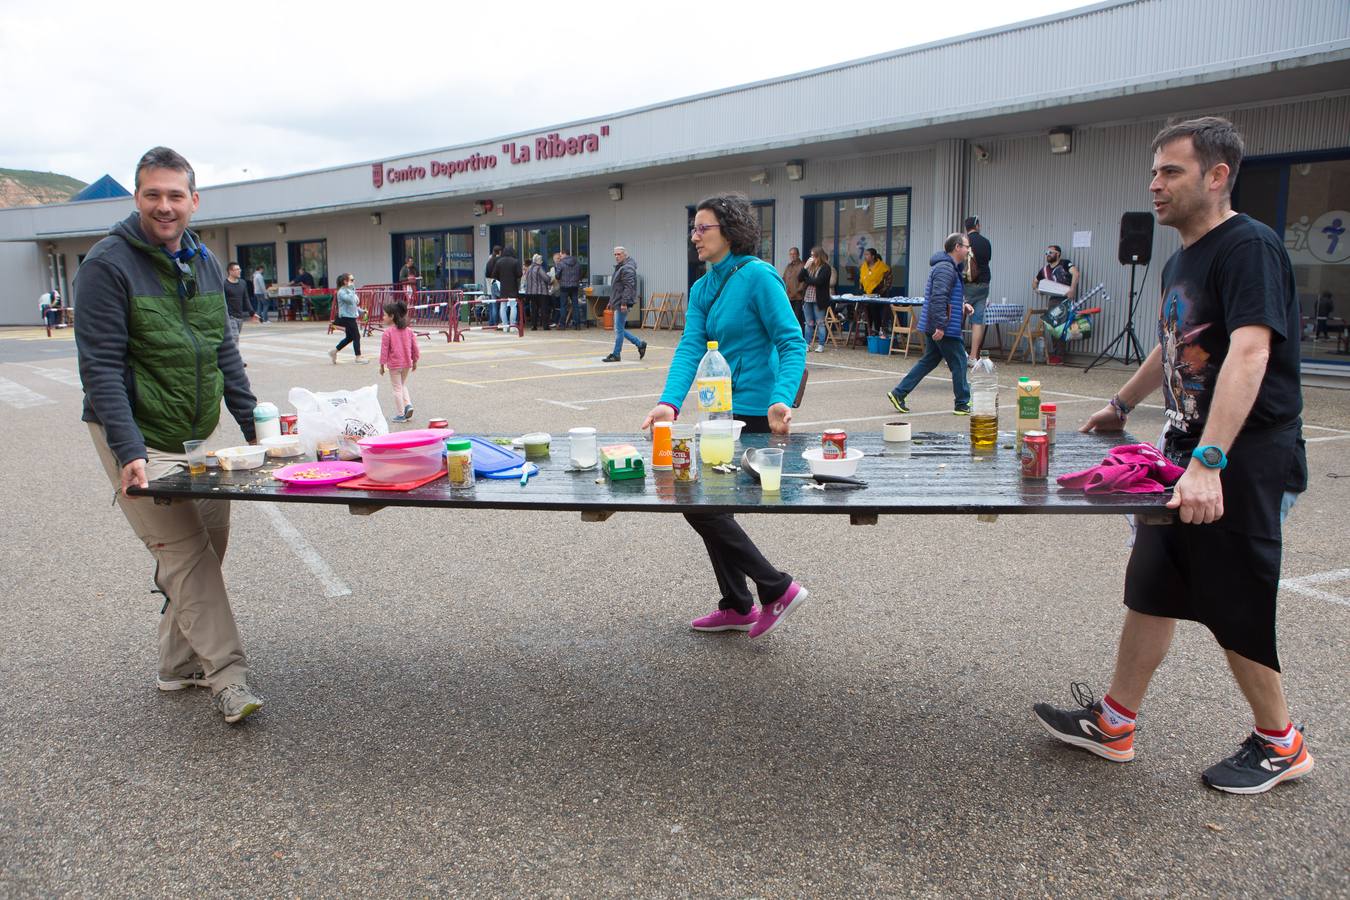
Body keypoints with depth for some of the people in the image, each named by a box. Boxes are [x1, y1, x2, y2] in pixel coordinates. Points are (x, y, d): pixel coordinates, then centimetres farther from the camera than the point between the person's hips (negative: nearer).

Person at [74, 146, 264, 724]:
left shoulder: (204, 264, 9)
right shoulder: (108, 265, -12)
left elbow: (224, 352, 13)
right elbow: (101, 369, -17)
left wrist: (254, 427, 7)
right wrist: (129, 452, -26)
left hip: (197, 436, 7)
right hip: (137, 439, -7)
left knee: (208, 543, 8)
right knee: (185, 552, -10)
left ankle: (180, 664, 23)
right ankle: (227, 677, -4)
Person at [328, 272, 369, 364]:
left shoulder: (349, 290, 15)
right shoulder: (342, 292, -15)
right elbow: (350, 300, -32)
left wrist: (360, 311, 14)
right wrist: (351, 289, -25)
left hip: (352, 316, 10)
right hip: (347, 317, -10)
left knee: (349, 337, 16)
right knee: (356, 336, -5)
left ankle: (334, 351, 25)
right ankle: (358, 356, 4)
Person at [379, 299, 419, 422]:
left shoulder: (387, 332, -14)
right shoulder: (408, 330, 1)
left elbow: (384, 350, -12)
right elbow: (414, 347, 6)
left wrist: (382, 365, -3)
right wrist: (415, 361, 18)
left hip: (394, 365, -5)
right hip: (407, 364, 5)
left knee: (397, 388, 5)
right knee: (403, 385, 24)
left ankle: (401, 414, 7)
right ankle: (408, 404, 3)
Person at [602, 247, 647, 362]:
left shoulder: (627, 268, -14)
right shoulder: (619, 267, 20)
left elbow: (628, 287, -22)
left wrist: (624, 303, -26)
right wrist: (612, 301, 25)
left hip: (622, 304, -11)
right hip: (617, 303, 11)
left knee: (619, 329, -4)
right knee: (620, 329, 13)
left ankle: (615, 354, 3)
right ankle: (640, 344, 21)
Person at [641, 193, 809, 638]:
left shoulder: (758, 275, -13)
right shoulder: (702, 289, 10)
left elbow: (792, 343, -17)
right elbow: (690, 348, -3)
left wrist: (782, 399, -33)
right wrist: (669, 402, -19)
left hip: (753, 415, -9)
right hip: (722, 412, 9)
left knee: (699, 503, -8)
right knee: (707, 500, 14)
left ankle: (777, 589, 4)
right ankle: (736, 607, 29)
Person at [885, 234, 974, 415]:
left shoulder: (950, 267, 17)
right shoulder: (946, 268, -17)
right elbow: (938, 298, -25)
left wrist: (961, 305, 18)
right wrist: (940, 326, -28)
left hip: (931, 326, 10)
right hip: (945, 328, -10)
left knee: (929, 361, 14)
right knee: (959, 363, 0)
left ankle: (899, 393, 13)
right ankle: (963, 404, 9)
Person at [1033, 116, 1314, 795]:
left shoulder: (1249, 247, -17)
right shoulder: (1180, 261, 12)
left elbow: (1249, 352, -30)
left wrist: (1209, 461, -39)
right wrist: (1122, 404, 36)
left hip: (1244, 460, -9)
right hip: (1186, 451, 9)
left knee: (1234, 607, 2)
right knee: (1150, 588, 12)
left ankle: (1280, 745, 23)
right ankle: (1113, 724, 23)